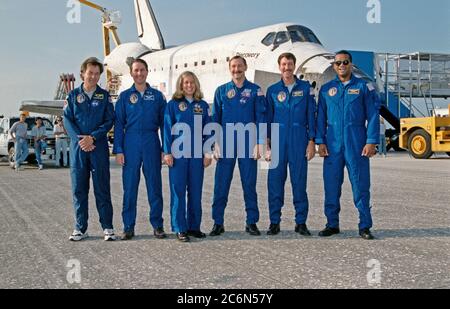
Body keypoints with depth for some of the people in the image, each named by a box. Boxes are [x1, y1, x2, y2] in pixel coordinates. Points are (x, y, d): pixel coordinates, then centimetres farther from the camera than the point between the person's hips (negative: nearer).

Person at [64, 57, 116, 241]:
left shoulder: (104, 96, 7)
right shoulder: (73, 95, 9)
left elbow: (109, 120, 0)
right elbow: (67, 120, 2)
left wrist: (92, 137, -13)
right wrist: (80, 139, -12)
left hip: (99, 146, -1)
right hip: (78, 147, 1)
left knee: (102, 188, 0)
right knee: (79, 188, 4)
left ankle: (107, 227, 7)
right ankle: (80, 228, 13)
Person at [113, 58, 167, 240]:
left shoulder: (157, 96, 9)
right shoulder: (125, 96, 8)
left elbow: (164, 123, 8)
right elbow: (119, 124, 6)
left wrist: (165, 149, 1)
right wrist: (118, 150, -2)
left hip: (152, 144, 0)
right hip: (131, 143, 0)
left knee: (155, 185, 3)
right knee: (129, 186, 2)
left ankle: (157, 225, 12)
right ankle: (128, 227, 10)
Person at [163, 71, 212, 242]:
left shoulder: (203, 105, 10)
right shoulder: (173, 104, 4)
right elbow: (167, 129, 0)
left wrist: (208, 152, 2)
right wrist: (167, 152, -7)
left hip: (197, 154, 3)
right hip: (178, 153, -2)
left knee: (196, 191, 6)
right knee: (178, 190, -1)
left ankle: (194, 226, 16)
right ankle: (180, 228, 4)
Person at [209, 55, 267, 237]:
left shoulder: (255, 90, 6)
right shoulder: (221, 91, 9)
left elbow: (260, 118, 2)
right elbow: (215, 118, 9)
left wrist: (259, 143, -5)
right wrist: (216, 143, 0)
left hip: (248, 143, -1)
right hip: (226, 143, 1)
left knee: (249, 183, 3)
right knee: (221, 184, 0)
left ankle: (252, 222, 12)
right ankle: (218, 223, 8)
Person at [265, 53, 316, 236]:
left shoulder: (306, 88, 7)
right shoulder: (272, 90, 10)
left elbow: (311, 116, 5)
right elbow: (268, 118, 10)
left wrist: (312, 142, -3)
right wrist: (267, 145, 3)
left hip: (299, 140, -1)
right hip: (278, 140, 1)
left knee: (299, 181, 1)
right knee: (275, 181, 0)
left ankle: (301, 223, 10)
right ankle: (274, 222, 8)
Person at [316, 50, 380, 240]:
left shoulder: (364, 87, 5)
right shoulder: (326, 89, 12)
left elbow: (373, 116, 1)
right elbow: (321, 117, 12)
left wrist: (371, 142, -8)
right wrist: (320, 142, 2)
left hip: (357, 144, -2)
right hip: (333, 144, 2)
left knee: (360, 184, -1)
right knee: (331, 184, 4)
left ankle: (365, 226, 5)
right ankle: (332, 224, 14)